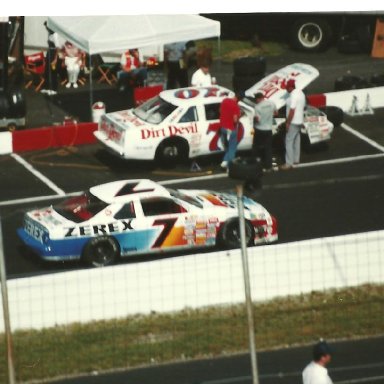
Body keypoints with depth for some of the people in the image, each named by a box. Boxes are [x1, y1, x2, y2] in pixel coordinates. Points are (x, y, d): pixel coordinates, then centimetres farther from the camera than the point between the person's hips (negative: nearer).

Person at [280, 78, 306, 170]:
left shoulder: (293, 95, -23)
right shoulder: (301, 93, 8)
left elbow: (292, 110, -25)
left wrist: (288, 123, -20)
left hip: (293, 122, -10)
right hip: (300, 121, 10)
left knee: (289, 141, -7)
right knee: (296, 140, 20)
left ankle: (289, 163, -8)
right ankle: (296, 159, 30)